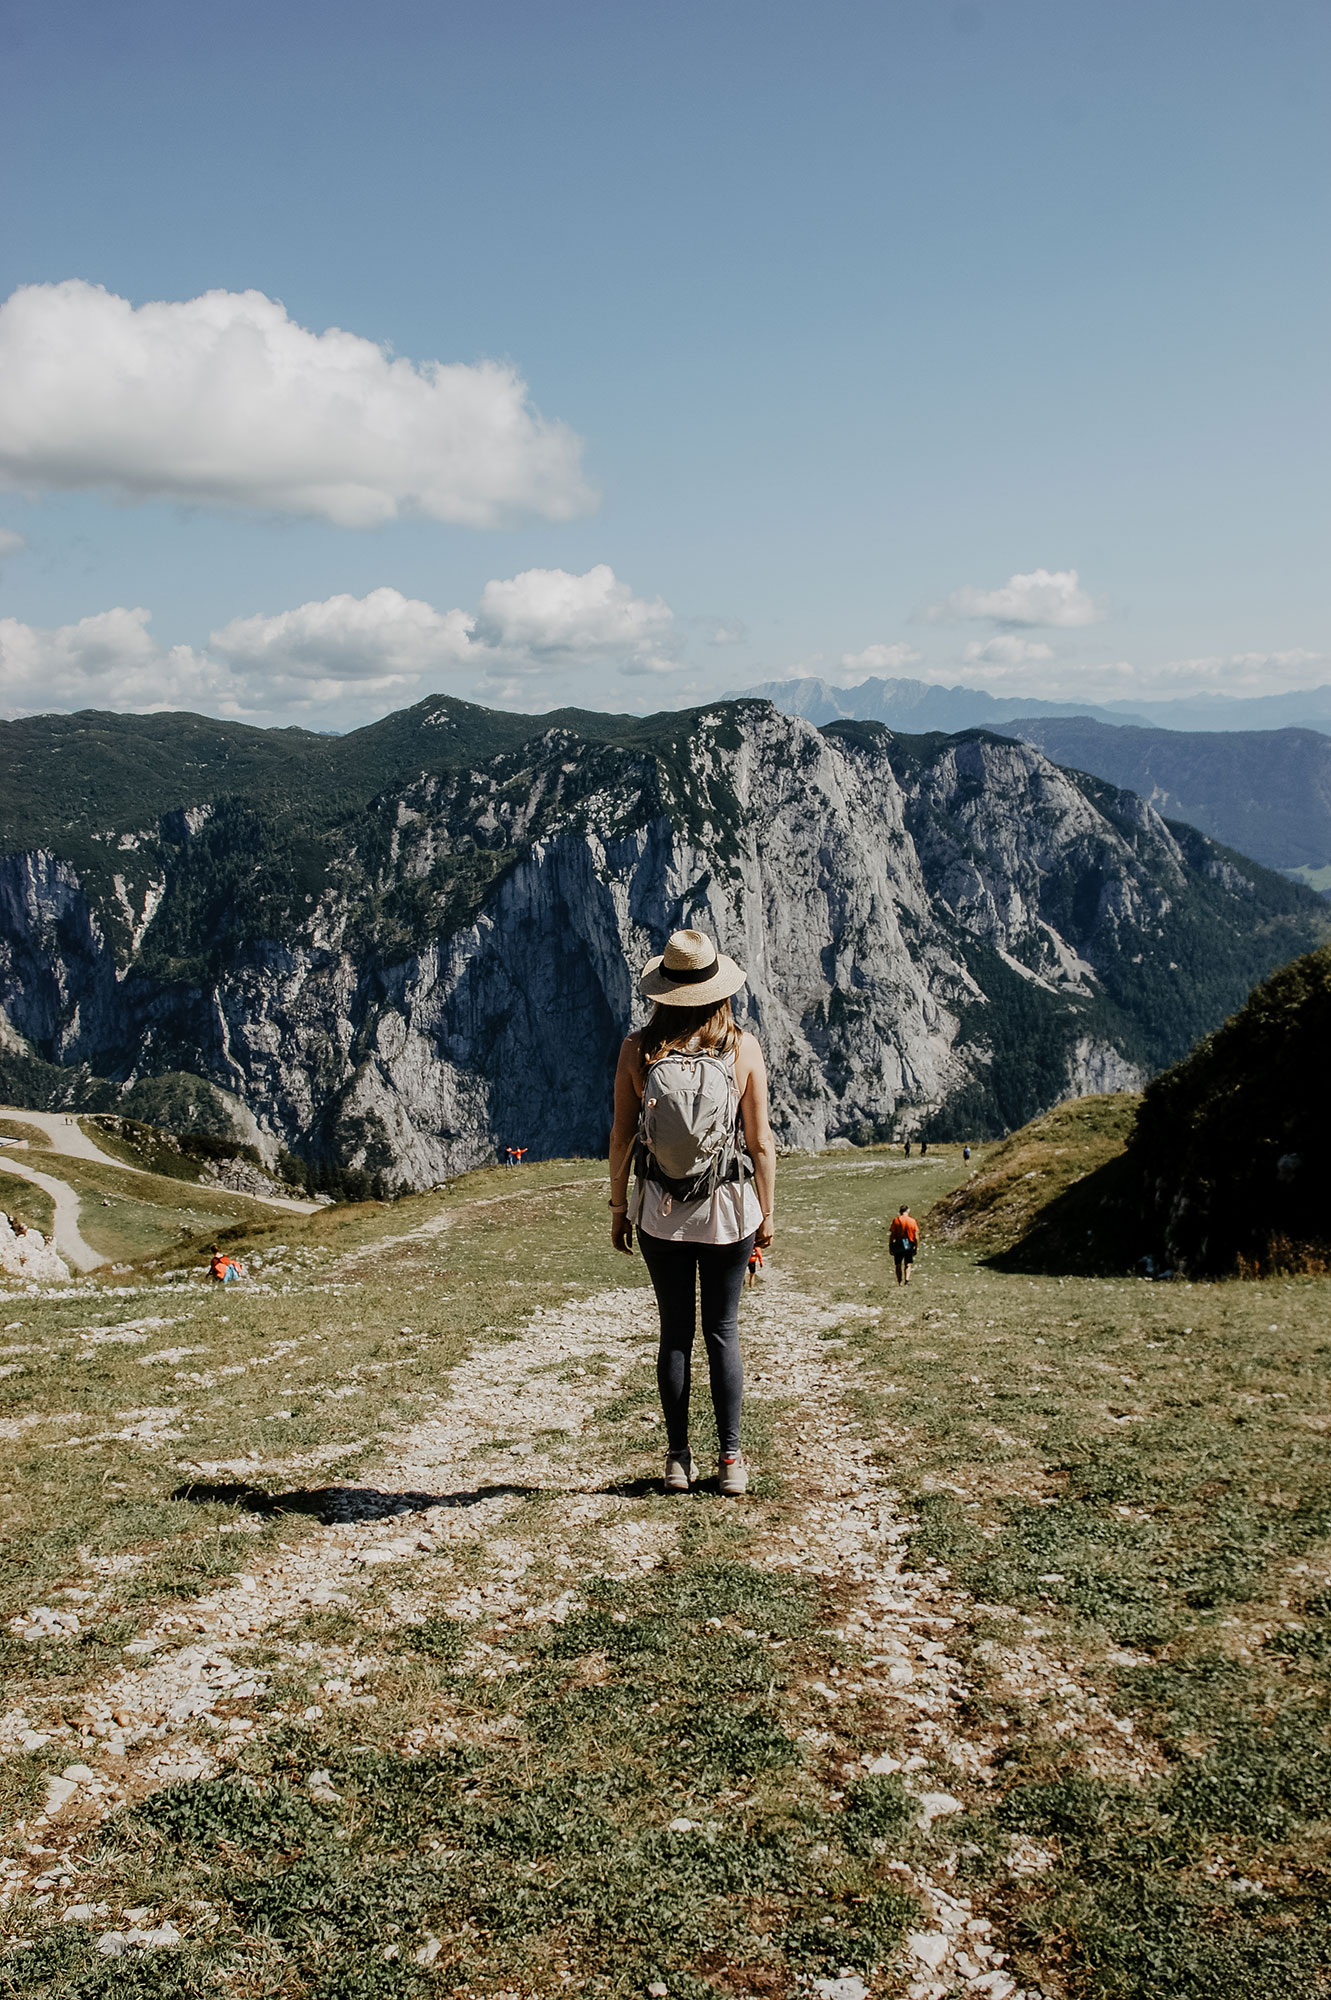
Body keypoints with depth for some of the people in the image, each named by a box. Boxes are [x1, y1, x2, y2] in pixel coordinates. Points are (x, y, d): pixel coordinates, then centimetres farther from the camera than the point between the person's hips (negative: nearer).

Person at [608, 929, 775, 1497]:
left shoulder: (638, 1048, -6)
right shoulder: (742, 1047, -6)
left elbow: (621, 1138, -3)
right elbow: (761, 1141, -4)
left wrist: (618, 1206, 9)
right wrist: (765, 1212, 7)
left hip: (660, 1213, 0)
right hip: (728, 1213, 0)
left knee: (675, 1331, 10)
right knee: (723, 1331, 9)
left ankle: (678, 1461, 15)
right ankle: (731, 1463, 12)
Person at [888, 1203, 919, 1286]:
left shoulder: (896, 1220, -4)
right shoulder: (912, 1221, -1)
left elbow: (892, 1234, -4)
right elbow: (916, 1236, -1)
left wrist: (890, 1246, 3)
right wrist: (916, 1247, 8)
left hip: (898, 1245, 0)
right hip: (909, 1245, 0)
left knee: (898, 1265, 12)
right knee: (908, 1265, 10)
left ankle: (900, 1283, 11)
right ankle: (907, 1279, -11)